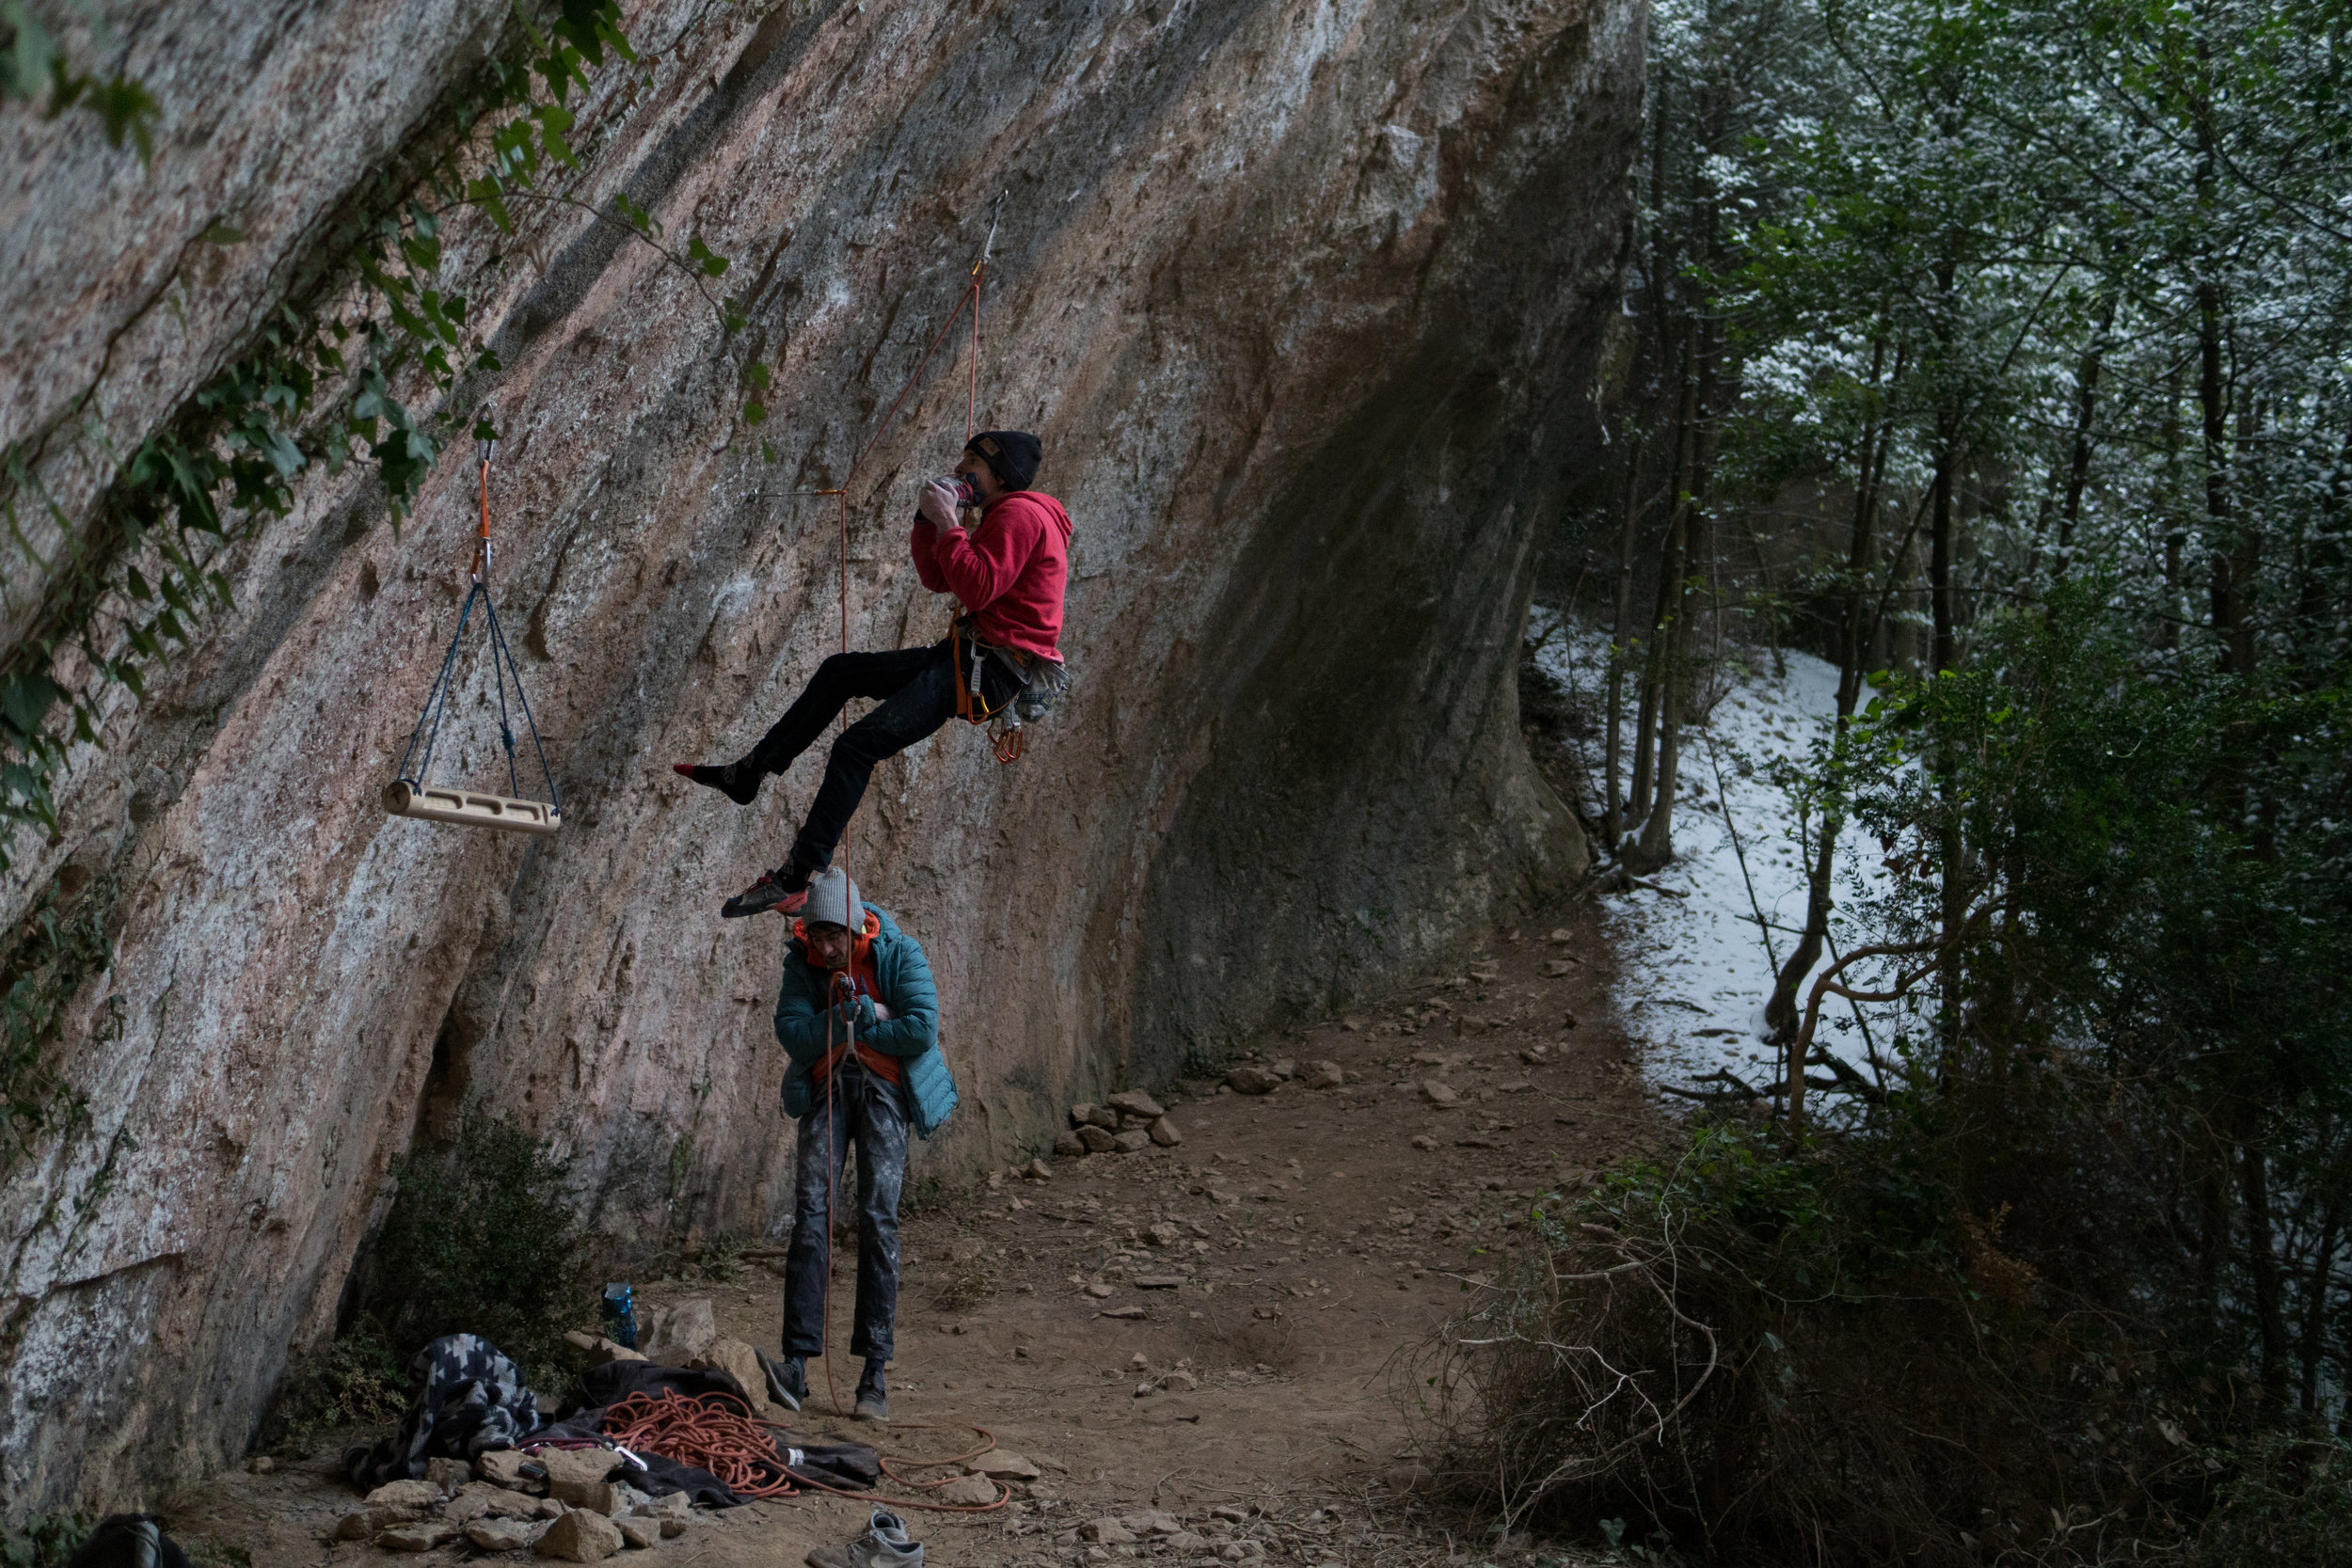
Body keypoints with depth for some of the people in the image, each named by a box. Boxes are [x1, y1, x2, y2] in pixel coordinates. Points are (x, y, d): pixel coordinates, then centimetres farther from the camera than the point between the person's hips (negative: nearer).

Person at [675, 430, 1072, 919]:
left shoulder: (1019, 514, -13)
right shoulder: (1001, 517, 20)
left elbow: (977, 589, -25)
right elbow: (937, 580, 20)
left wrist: (948, 523, -18)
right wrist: (929, 519, 7)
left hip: (990, 670, -11)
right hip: (970, 656, 11)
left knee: (856, 746, -18)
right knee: (839, 671, 16)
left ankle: (794, 881, -19)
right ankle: (748, 773, 20)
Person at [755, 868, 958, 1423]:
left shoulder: (899, 954, -8)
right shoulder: (801, 960, 1)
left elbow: (922, 1029, -16)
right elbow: (792, 1035, -7)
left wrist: (845, 1026, -9)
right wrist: (850, 1015, -22)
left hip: (884, 1088, -2)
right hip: (825, 1087, 2)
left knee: (878, 1216, -11)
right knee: (811, 1208, -13)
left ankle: (874, 1373, -8)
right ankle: (796, 1366, -16)